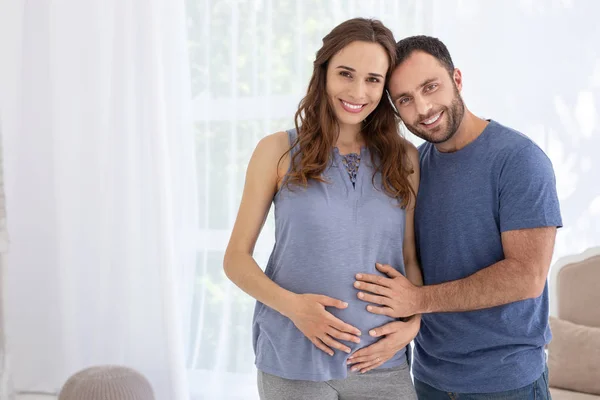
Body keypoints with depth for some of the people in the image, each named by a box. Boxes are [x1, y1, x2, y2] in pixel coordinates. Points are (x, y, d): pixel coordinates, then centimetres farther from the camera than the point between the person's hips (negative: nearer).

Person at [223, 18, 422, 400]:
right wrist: (292, 305, -17)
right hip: (292, 362, -2)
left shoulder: (404, 158, 4)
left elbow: (410, 258, 8)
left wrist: (412, 322, -8)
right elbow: (237, 258, -2)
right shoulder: (278, 151, -3)